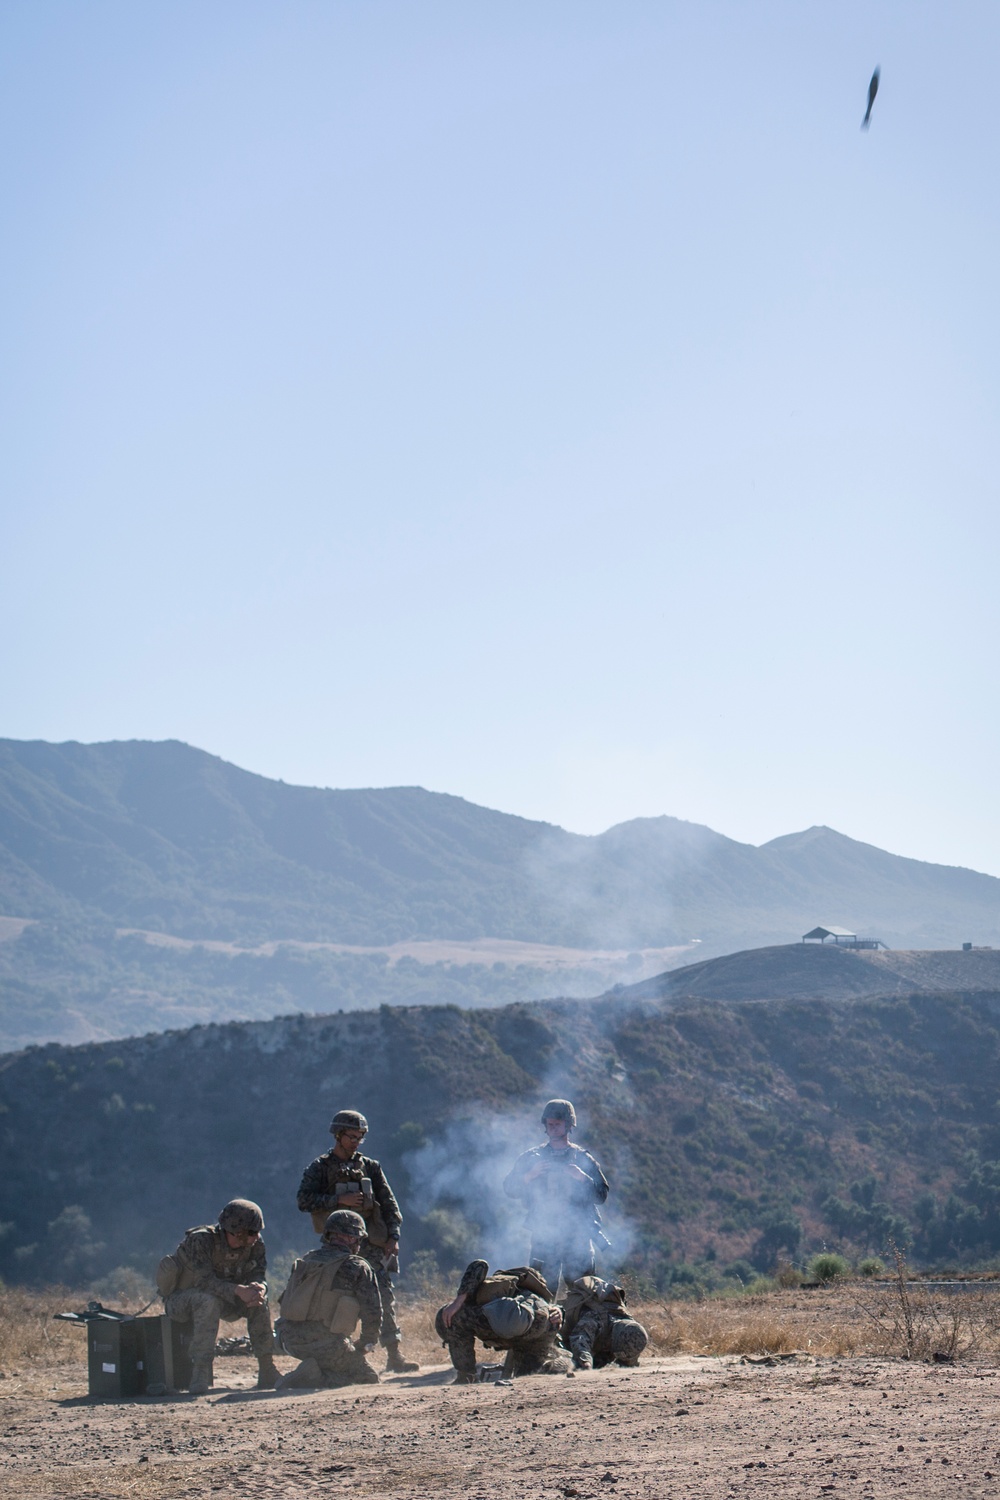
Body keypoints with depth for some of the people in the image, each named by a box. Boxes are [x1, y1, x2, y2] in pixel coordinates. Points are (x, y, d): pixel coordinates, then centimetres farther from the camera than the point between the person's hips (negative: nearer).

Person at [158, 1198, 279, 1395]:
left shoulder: (255, 1245, -10)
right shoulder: (201, 1240, -28)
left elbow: (257, 1275, -12)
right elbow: (204, 1281, -37)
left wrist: (258, 1287, -37)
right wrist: (238, 1290, -50)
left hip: (222, 1299, 5)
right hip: (179, 1300, -5)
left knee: (258, 1301, -20)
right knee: (208, 1300, -38)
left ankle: (267, 1373, -13)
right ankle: (200, 1374, -37)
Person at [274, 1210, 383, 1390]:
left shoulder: (305, 1261, 13)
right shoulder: (357, 1267, -5)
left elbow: (286, 1303, 20)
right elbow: (373, 1312, -6)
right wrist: (366, 1344, 10)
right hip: (327, 1346, -7)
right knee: (368, 1380, 6)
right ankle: (316, 1378, -15)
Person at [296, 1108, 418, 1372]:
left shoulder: (370, 1167, 14)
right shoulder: (320, 1168, 5)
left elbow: (389, 1203, 13)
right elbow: (304, 1201, -8)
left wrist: (393, 1236, 2)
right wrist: (339, 1200, -15)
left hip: (371, 1241, 3)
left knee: (384, 1295, -5)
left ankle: (394, 1355, -4)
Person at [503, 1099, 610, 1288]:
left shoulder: (583, 1159, 10)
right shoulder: (531, 1158, 12)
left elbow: (601, 1195, 5)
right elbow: (509, 1188, 6)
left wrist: (582, 1177, -11)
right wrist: (530, 1175, -10)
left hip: (577, 1236, 0)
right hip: (543, 1236, 0)